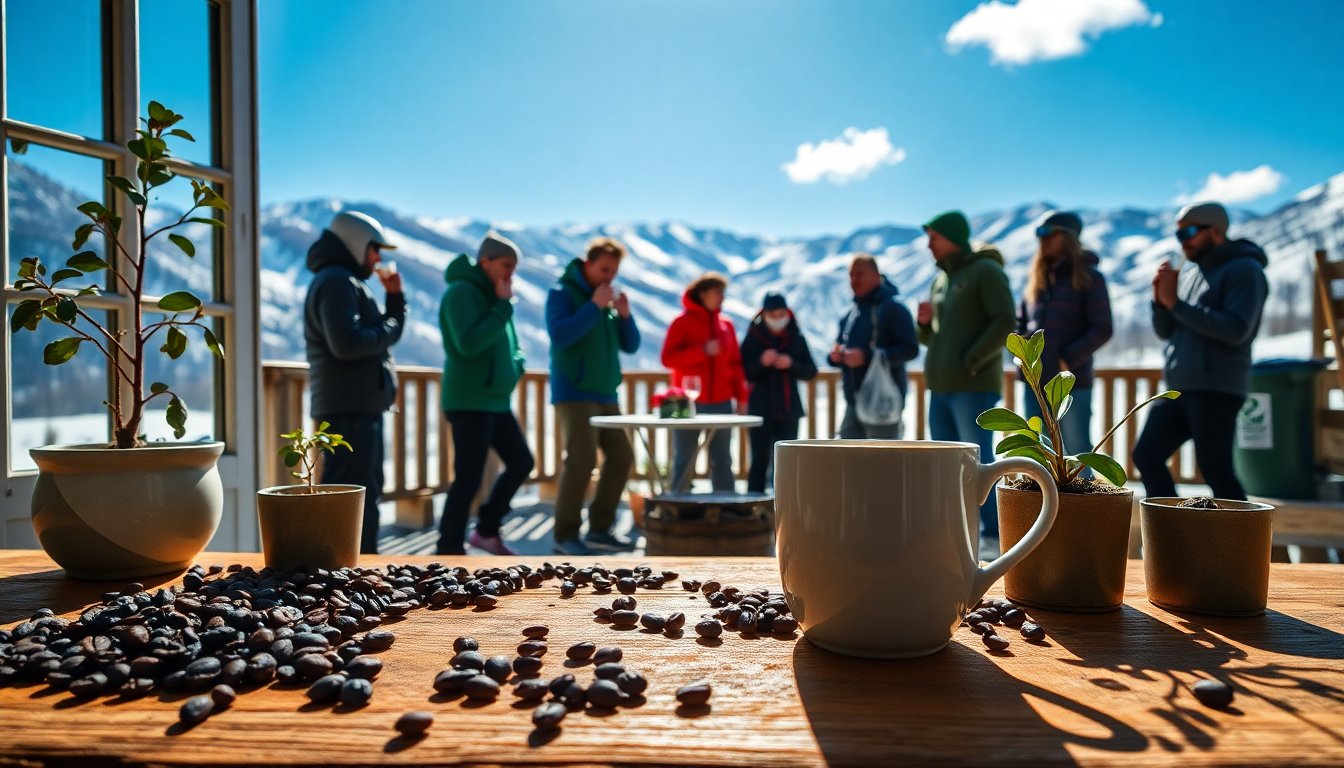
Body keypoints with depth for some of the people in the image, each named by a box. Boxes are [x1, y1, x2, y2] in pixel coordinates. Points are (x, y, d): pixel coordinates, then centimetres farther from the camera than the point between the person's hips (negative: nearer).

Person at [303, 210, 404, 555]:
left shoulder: (348, 282, 22)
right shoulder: (336, 282, -11)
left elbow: (387, 327, 21)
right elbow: (348, 343, -25)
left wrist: (395, 296, 9)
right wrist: (389, 329, -11)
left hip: (361, 406, 11)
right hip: (350, 407, -11)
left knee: (366, 491, 19)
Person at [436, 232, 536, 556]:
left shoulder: (491, 294, 12)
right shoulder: (461, 291, -13)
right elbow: (469, 344, -25)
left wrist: (516, 364, 2)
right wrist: (503, 306, -18)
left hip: (497, 400, 9)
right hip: (469, 402, -9)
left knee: (521, 462, 15)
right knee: (469, 478, -6)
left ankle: (486, 530, 27)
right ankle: (449, 550, 6)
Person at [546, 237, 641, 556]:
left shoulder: (610, 299, 13)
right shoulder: (562, 293, -4)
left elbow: (631, 346, 12)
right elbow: (560, 335, -19)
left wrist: (624, 315, -4)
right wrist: (594, 306, -19)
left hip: (606, 395, 7)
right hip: (574, 394, -7)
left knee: (621, 458, 6)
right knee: (581, 460, -14)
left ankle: (599, 529, 15)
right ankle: (565, 534, -3)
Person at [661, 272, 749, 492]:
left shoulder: (726, 324, 11)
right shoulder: (682, 322, -2)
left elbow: (735, 362, 12)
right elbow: (668, 359, -11)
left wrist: (741, 396, 6)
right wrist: (703, 350, -18)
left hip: (721, 404, 4)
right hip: (689, 404, -4)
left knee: (722, 460, 7)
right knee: (683, 461, 1)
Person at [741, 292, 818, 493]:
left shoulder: (796, 338, 4)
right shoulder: (753, 338, -1)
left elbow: (811, 371, 2)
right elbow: (744, 372, -4)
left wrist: (791, 364, -15)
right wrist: (761, 362, -21)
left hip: (789, 409, 2)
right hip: (761, 409, -2)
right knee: (760, 461, 0)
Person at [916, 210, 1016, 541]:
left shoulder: (985, 271, -4)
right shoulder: (941, 279, 19)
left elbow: (1005, 322, -14)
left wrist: (970, 361, -17)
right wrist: (924, 322, 1)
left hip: (973, 387, -8)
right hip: (940, 387, 8)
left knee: (978, 461, -7)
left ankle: (993, 536, 0)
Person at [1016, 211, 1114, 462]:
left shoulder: (1089, 277, -2)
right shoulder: (1037, 278, 15)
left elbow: (1102, 329, -8)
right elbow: (1020, 321, 22)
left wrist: (1069, 359, -16)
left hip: (1071, 382, -6)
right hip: (1035, 381, 6)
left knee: (1077, 453, 1)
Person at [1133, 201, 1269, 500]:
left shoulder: (1244, 269, -5)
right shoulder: (1196, 274, 19)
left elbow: (1236, 329, -19)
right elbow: (1166, 331, 17)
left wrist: (1176, 303, -17)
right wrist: (1160, 298, -1)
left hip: (1216, 389, -8)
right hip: (1178, 389, 8)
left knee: (1214, 468, -8)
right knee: (1146, 456, 5)